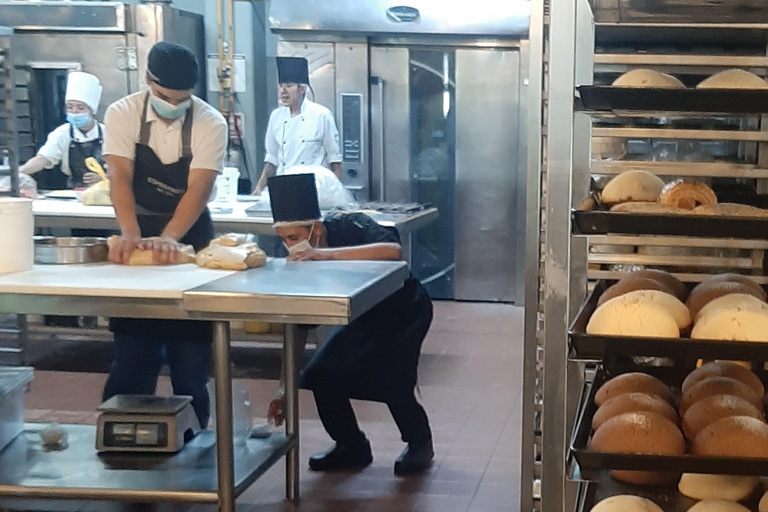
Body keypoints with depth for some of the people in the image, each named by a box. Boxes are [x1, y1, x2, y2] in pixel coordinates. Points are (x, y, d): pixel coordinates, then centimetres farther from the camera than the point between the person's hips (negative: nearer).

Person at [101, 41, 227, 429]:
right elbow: (120, 178, -19)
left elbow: (198, 190, -21)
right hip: (138, 235, 1)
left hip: (189, 237, -1)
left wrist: (168, 239, -37)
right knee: (131, 352, 2)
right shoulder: (122, 114, -10)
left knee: (190, 349, 1)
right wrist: (132, 235, -35)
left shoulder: (210, 123, -13)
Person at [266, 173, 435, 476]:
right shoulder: (301, 262, -16)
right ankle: (352, 447, 10)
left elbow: (394, 251, -51)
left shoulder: (351, 228, -30)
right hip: (364, 318, 5)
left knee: (391, 379, -21)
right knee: (322, 374, -10)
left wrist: (327, 254, -54)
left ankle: (419, 443, 8)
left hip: (405, 311, -5)